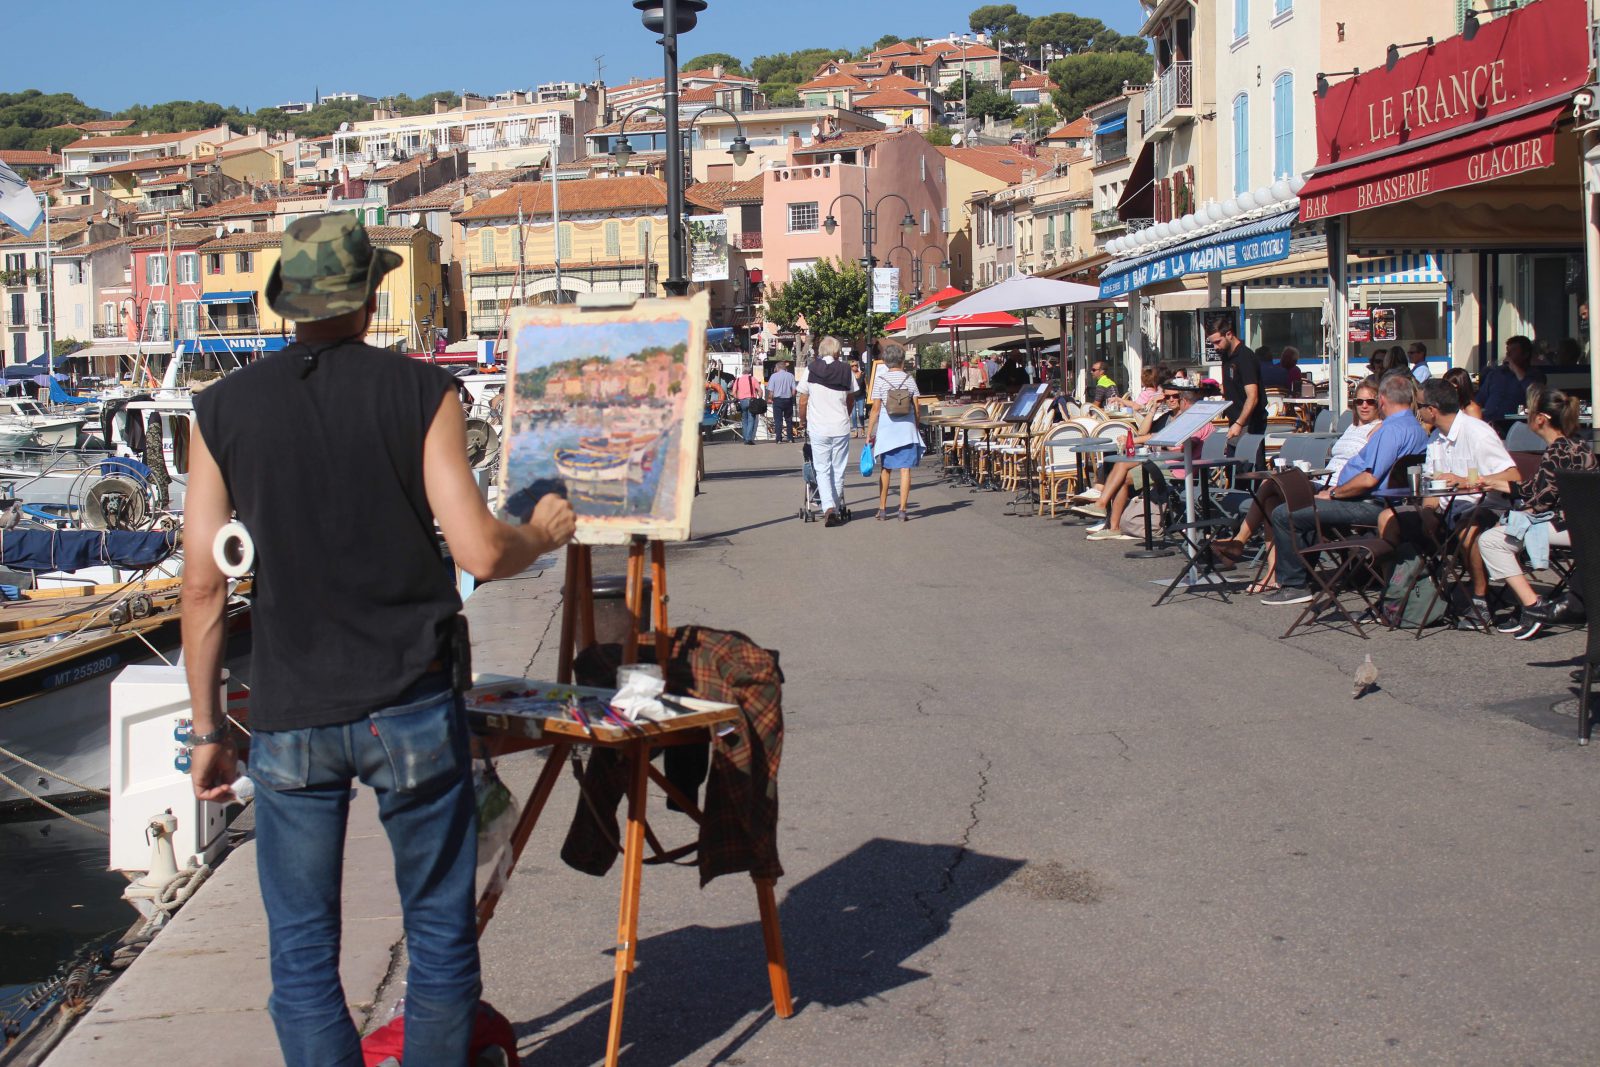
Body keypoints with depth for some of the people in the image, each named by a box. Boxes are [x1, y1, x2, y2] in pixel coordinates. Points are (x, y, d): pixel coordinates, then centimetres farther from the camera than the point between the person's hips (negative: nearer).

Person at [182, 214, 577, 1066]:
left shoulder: (223, 408, 1)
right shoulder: (421, 392, -4)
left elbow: (204, 583, 0)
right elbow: (480, 552, -10)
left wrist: (207, 728, 9)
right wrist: (544, 532, 12)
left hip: (288, 718, 1)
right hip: (410, 707, -1)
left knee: (302, 951, 10)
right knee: (440, 933, 13)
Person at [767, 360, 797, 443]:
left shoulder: (774, 376, -5)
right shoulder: (790, 375, 0)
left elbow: (770, 391, -7)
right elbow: (794, 390, -2)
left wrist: (771, 398, 10)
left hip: (778, 399, -2)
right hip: (788, 400, 2)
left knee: (778, 420, 3)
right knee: (789, 419, 13)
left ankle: (779, 438, -1)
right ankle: (790, 438, 12)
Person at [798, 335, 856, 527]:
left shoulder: (811, 369, -2)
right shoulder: (846, 370, 1)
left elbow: (803, 401, 2)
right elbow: (850, 398, 12)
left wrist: (803, 422, 17)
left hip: (818, 428, -1)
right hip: (841, 427, 1)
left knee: (822, 470, 3)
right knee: (838, 470, 10)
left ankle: (828, 508, -14)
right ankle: (837, 510, 17)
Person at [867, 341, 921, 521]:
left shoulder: (880, 380, -3)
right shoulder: (909, 378, 1)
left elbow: (875, 409, -5)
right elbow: (916, 407, 2)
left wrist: (869, 432, 0)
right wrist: (917, 426, 14)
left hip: (886, 427, 0)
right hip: (907, 427, 0)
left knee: (885, 469, 12)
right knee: (905, 469, -1)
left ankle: (882, 509, 15)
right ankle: (902, 510, -4)